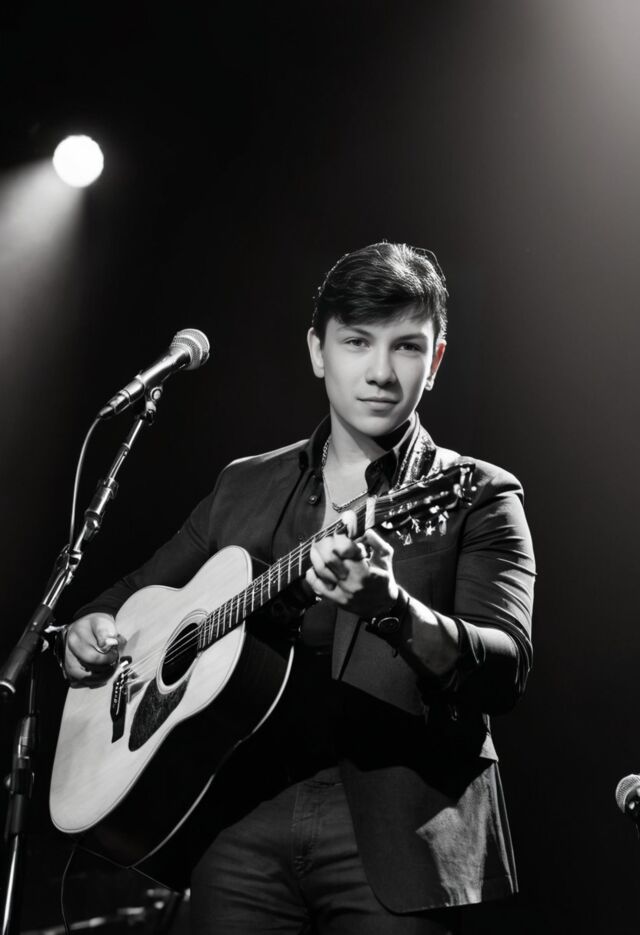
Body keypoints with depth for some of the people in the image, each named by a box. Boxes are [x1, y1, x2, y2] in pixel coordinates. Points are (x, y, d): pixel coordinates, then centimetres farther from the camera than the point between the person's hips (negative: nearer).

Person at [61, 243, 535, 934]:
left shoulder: (478, 496, 2)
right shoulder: (243, 488, 15)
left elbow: (505, 671, -12)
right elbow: (139, 591, 26)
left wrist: (391, 608, -29)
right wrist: (89, 631, 4)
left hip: (395, 838, -3)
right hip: (242, 832, 3)